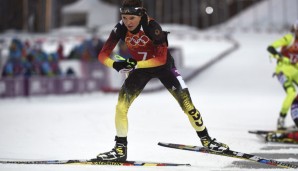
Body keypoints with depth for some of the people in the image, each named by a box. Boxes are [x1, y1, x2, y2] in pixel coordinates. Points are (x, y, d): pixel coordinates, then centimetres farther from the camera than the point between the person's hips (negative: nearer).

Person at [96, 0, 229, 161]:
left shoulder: (152, 27, -32)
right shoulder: (120, 29, -22)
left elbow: (161, 59, -34)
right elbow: (103, 55, -20)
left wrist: (136, 64, -44)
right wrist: (115, 64, -42)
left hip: (163, 65, -2)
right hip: (139, 68, 3)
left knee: (186, 103, -4)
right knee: (121, 105, -12)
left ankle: (206, 139, 16)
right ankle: (120, 148, 1)